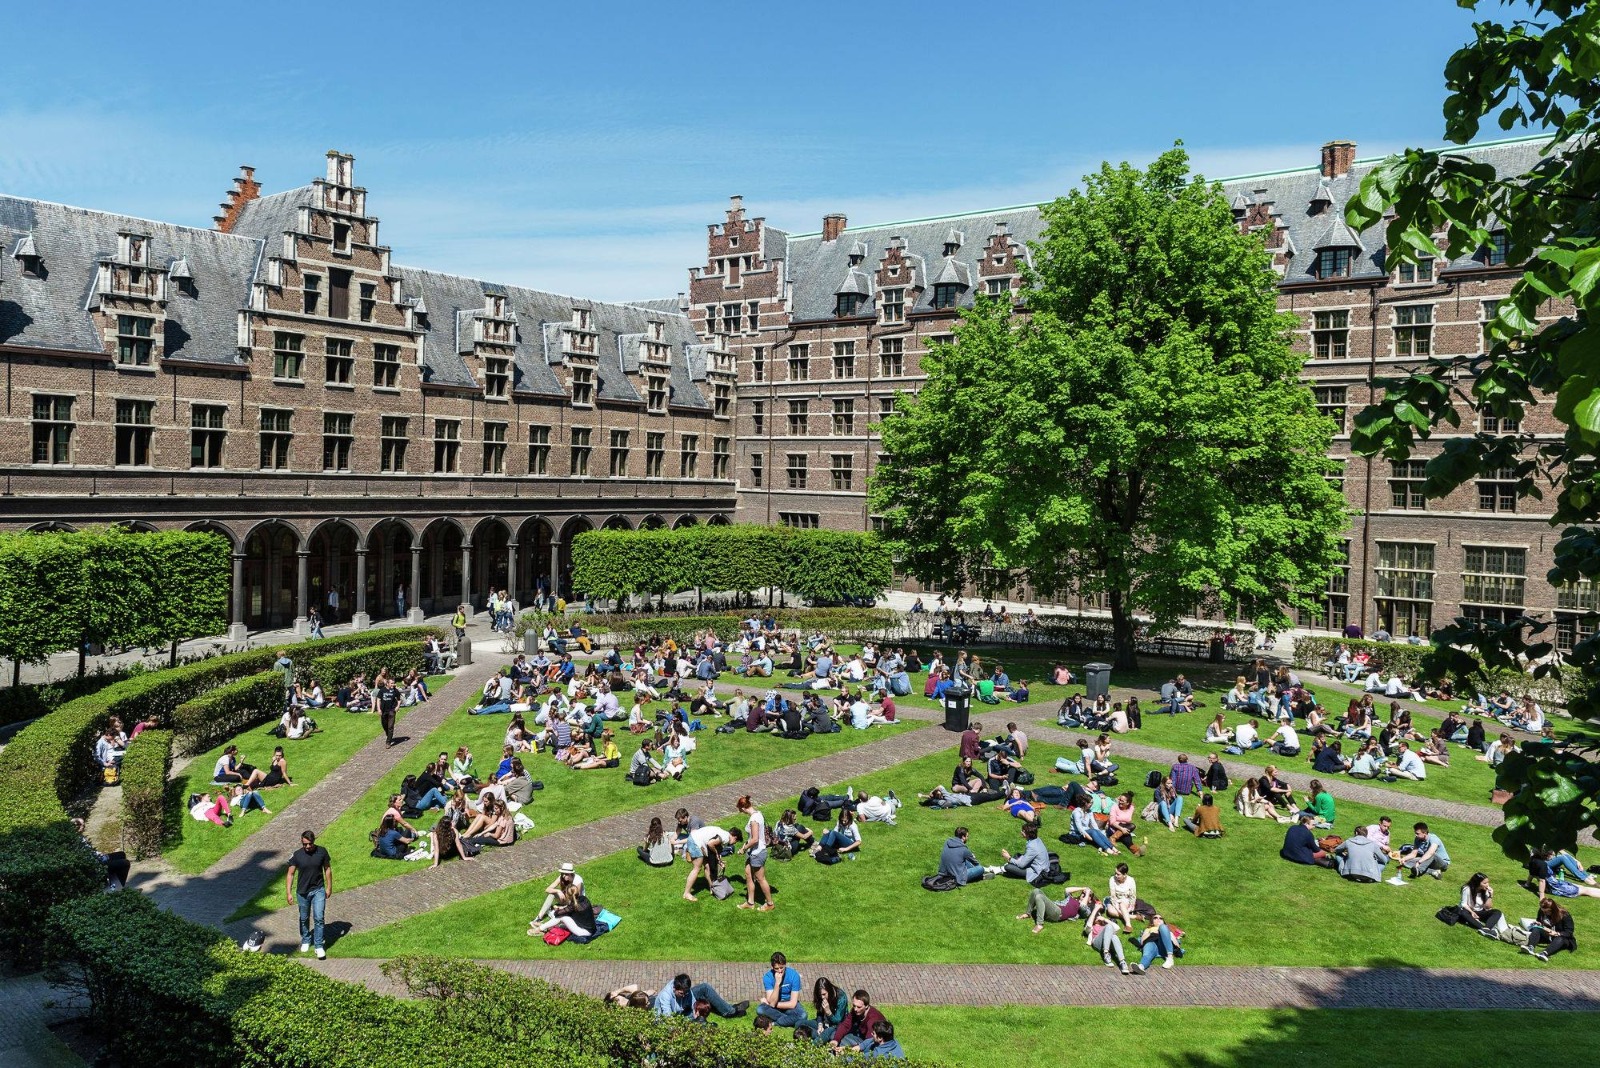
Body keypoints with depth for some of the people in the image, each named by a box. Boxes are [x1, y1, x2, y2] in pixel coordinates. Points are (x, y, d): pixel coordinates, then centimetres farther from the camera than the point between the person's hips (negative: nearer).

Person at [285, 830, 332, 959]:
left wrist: (329, 887, 3)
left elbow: (327, 869, 1)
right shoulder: (296, 855, -12)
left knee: (319, 918, -6)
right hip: (302, 892, 1)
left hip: (318, 890, -1)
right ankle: (306, 941, 37)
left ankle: (319, 946, 3)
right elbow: (290, 874, -7)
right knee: (304, 919, 16)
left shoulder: (322, 852, -11)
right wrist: (288, 893, -13)